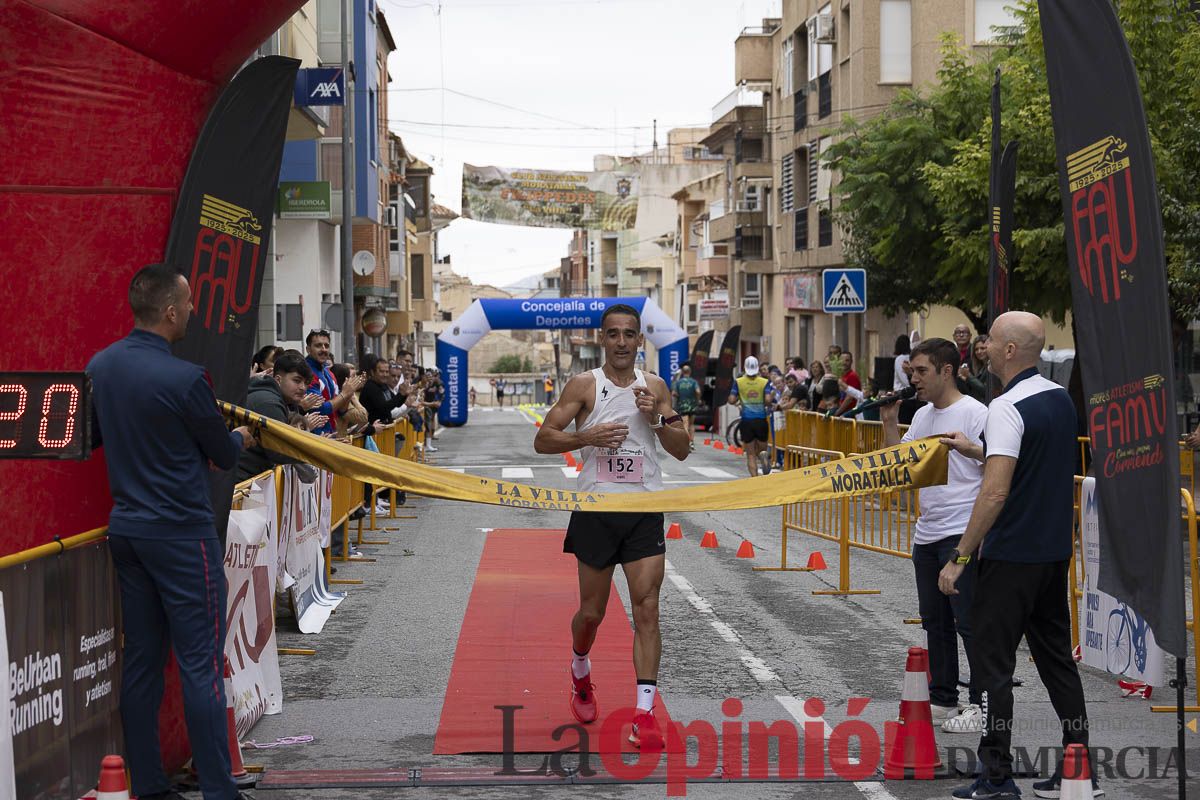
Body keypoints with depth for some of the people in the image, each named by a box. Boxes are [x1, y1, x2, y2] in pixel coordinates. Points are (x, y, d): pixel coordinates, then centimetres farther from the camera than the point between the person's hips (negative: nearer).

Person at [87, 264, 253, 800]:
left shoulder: (99, 367, 2)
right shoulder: (184, 379, -19)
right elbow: (224, 457, -6)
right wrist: (238, 440, 16)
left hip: (126, 528, 7)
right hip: (181, 533, -7)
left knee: (141, 660, 12)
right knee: (201, 664, -2)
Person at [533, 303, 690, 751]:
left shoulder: (655, 387, 7)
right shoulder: (583, 386, 0)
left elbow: (682, 451, 8)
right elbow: (542, 440, -3)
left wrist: (657, 419, -9)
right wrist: (587, 436, -18)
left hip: (645, 512, 1)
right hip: (596, 509, -1)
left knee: (647, 611, -9)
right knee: (592, 612, 9)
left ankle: (645, 713, -8)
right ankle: (580, 676, 40)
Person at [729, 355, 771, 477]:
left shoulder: (738, 382, -1)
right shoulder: (764, 382, 0)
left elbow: (731, 400, -5)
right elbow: (768, 400, -10)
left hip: (746, 421, 0)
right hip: (761, 420, 1)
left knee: (751, 454, 6)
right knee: (762, 451, 15)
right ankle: (764, 462, -19)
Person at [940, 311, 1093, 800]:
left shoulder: (1008, 408, -17)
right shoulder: (1062, 399, 9)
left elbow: (996, 491, -24)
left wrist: (960, 557, -20)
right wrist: (979, 452, 21)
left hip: (1011, 557, -8)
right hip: (1056, 552, 8)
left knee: (993, 663, 0)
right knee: (1057, 656, 14)